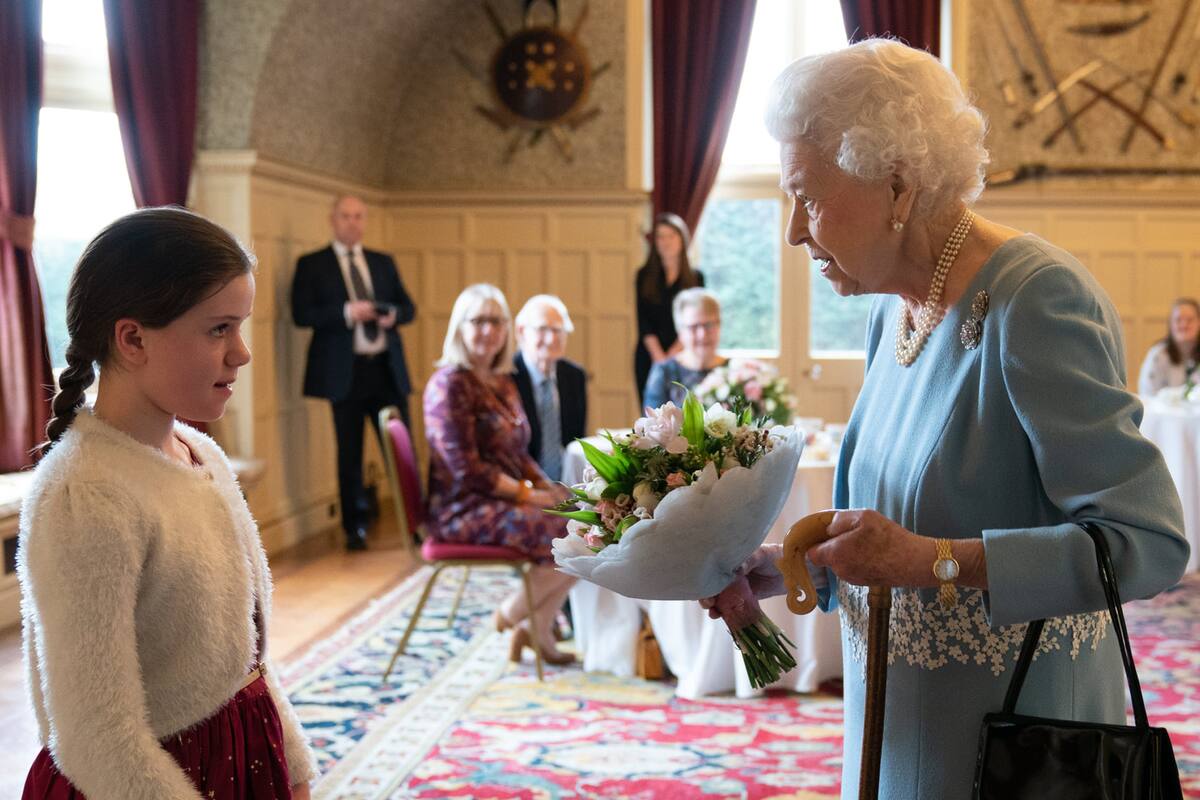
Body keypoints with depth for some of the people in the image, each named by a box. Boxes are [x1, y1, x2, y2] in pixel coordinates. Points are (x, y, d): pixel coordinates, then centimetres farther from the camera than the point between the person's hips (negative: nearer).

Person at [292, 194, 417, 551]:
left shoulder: (383, 262, 15)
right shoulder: (311, 264, 3)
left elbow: (408, 306, 15)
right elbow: (301, 314, -7)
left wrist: (394, 314, -8)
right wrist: (346, 313, -19)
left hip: (387, 369, 3)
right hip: (344, 371, -3)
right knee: (350, 454, 4)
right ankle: (354, 528, 15)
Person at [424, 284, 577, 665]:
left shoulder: (502, 382, 14)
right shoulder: (449, 384, -13)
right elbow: (467, 470, -19)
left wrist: (548, 487, 1)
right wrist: (529, 494, -17)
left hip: (507, 499, 9)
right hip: (465, 510, -9)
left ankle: (539, 628, 3)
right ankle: (513, 612, 3)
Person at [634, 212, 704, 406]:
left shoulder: (696, 277, 7)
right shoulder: (645, 276, 8)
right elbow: (643, 321, 2)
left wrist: (672, 355, -11)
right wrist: (659, 357, -10)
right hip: (649, 356, 1)